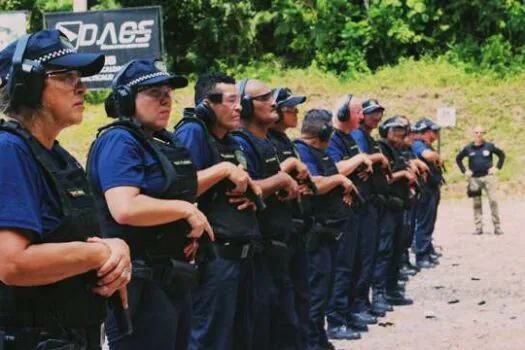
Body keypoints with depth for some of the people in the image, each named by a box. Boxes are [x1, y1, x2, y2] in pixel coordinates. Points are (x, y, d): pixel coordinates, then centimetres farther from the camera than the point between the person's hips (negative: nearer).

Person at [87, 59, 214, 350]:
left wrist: (190, 231, 7)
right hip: (140, 284, -10)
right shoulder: (118, 141, -14)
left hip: (175, 279, 10)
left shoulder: (165, 142, 15)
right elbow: (125, 209, -28)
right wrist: (186, 209, -17)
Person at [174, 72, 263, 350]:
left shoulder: (231, 142, 18)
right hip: (214, 256, -9)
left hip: (241, 254, 9)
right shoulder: (192, 132, -9)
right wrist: (224, 170, -19)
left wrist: (251, 193, 4)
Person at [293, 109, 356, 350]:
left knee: (324, 286, 16)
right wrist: (339, 179, -10)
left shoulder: (319, 152, 18)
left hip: (330, 230, 10)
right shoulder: (301, 151, -13)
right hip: (316, 232, -10)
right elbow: (316, 185, -25)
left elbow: (332, 184, 22)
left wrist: (344, 190, 1)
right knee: (315, 290, -7)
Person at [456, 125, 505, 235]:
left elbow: (502, 154, 12)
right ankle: (478, 228, 9)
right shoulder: (468, 148, 4)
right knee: (476, 204, 4)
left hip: (488, 177, -2)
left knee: (493, 201, -8)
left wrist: (497, 167, 2)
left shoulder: (490, 146, 1)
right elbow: (458, 159, 17)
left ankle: (497, 227, -4)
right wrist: (464, 171, 7)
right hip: (474, 178, 2)